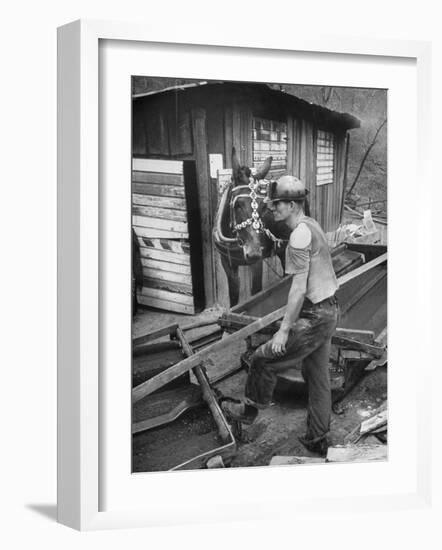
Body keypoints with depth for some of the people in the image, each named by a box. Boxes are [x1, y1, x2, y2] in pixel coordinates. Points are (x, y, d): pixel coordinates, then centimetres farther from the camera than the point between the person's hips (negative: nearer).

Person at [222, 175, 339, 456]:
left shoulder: (300, 235, -21)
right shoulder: (313, 225, 10)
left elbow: (299, 289, -23)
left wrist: (284, 330, -18)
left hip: (315, 317, -10)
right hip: (329, 310, 10)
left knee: (264, 360, 2)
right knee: (318, 377, 17)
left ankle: (249, 410, 22)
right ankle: (318, 440, 26)